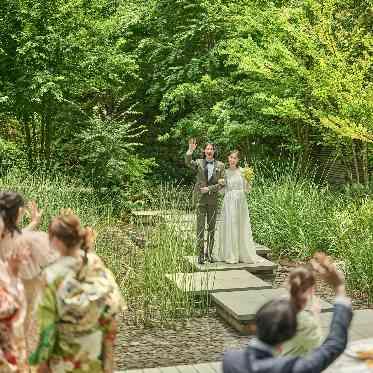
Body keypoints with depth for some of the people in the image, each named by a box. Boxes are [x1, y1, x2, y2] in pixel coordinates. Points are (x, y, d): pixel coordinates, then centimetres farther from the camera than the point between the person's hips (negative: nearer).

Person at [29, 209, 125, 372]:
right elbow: (112, 302, -3)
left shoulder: (52, 274, -23)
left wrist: (42, 358, -5)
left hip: (66, 350, -3)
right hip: (96, 345, 4)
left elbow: (48, 321, -17)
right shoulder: (96, 263, -11)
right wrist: (108, 340, 10)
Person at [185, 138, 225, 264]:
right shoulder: (198, 163, 5)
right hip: (200, 199, -2)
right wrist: (190, 151, -31)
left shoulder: (220, 165, 7)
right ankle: (201, 255, -2)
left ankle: (209, 254, 15)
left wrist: (209, 189, -10)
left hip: (213, 199, 2)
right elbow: (188, 162, -15)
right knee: (200, 227, -4)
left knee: (211, 228, 6)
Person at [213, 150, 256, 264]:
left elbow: (247, 189, 6)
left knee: (242, 227, 3)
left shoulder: (242, 171, 6)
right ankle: (230, 255, 4)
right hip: (229, 201, -1)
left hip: (241, 202, 1)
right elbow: (222, 189, 7)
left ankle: (243, 254, 12)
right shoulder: (225, 172, 5)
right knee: (230, 227, -2)